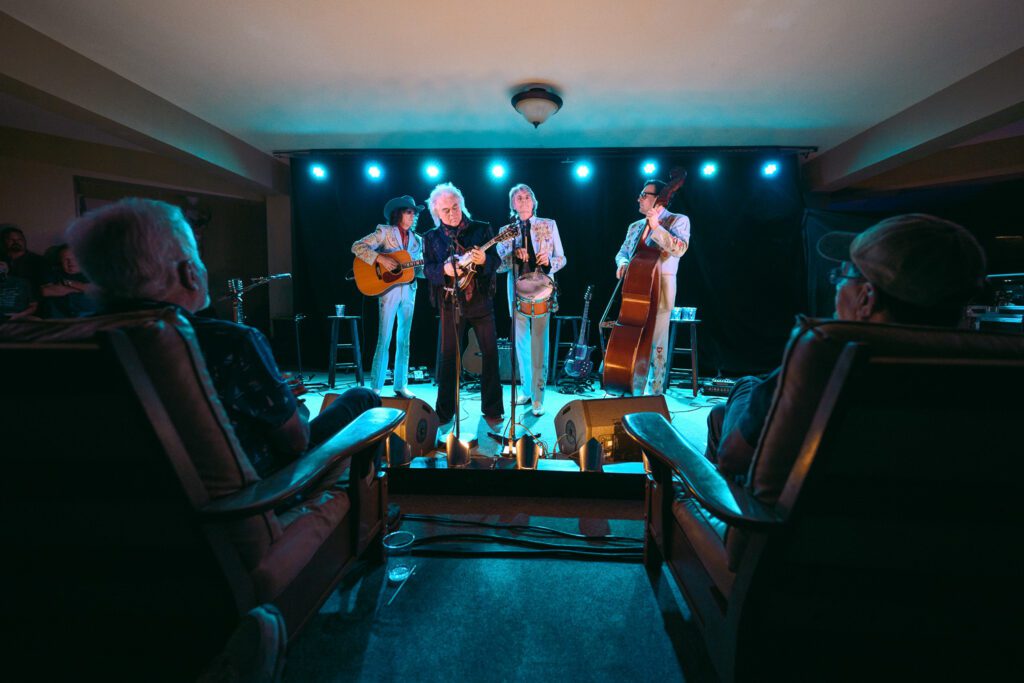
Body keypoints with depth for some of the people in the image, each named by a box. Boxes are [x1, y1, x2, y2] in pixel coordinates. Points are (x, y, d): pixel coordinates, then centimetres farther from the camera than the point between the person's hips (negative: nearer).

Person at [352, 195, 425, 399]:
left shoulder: (417, 240, 14)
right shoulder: (384, 231, 0)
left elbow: (419, 269, 14)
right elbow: (357, 247, -9)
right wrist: (381, 259, -20)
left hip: (409, 291, 5)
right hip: (388, 289, -5)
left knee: (404, 339, 9)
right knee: (385, 339, -6)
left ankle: (401, 384, 17)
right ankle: (376, 387, 2)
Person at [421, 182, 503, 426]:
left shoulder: (481, 229, 3)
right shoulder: (431, 237, 7)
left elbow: (496, 261, -3)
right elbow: (427, 270, 0)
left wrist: (484, 260, -25)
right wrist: (444, 269, -21)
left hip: (480, 301, 0)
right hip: (450, 304, 1)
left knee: (491, 353, 0)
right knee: (448, 356, 4)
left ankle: (492, 409, 13)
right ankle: (444, 411, 16)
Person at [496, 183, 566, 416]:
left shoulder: (549, 225, 5)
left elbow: (561, 259, 4)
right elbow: (499, 265, 2)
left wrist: (549, 262, -18)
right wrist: (513, 254, -17)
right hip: (517, 290, 3)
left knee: (539, 343, -5)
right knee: (521, 342, 10)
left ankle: (538, 398, 2)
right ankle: (526, 390, 25)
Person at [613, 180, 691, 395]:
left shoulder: (678, 220, 1)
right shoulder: (635, 227, 19)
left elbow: (680, 248, -16)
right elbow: (623, 252, 19)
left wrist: (656, 227, -18)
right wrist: (623, 262, -4)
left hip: (660, 291, -6)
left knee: (656, 344, -5)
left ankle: (655, 393, 7)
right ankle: (636, 392, 22)